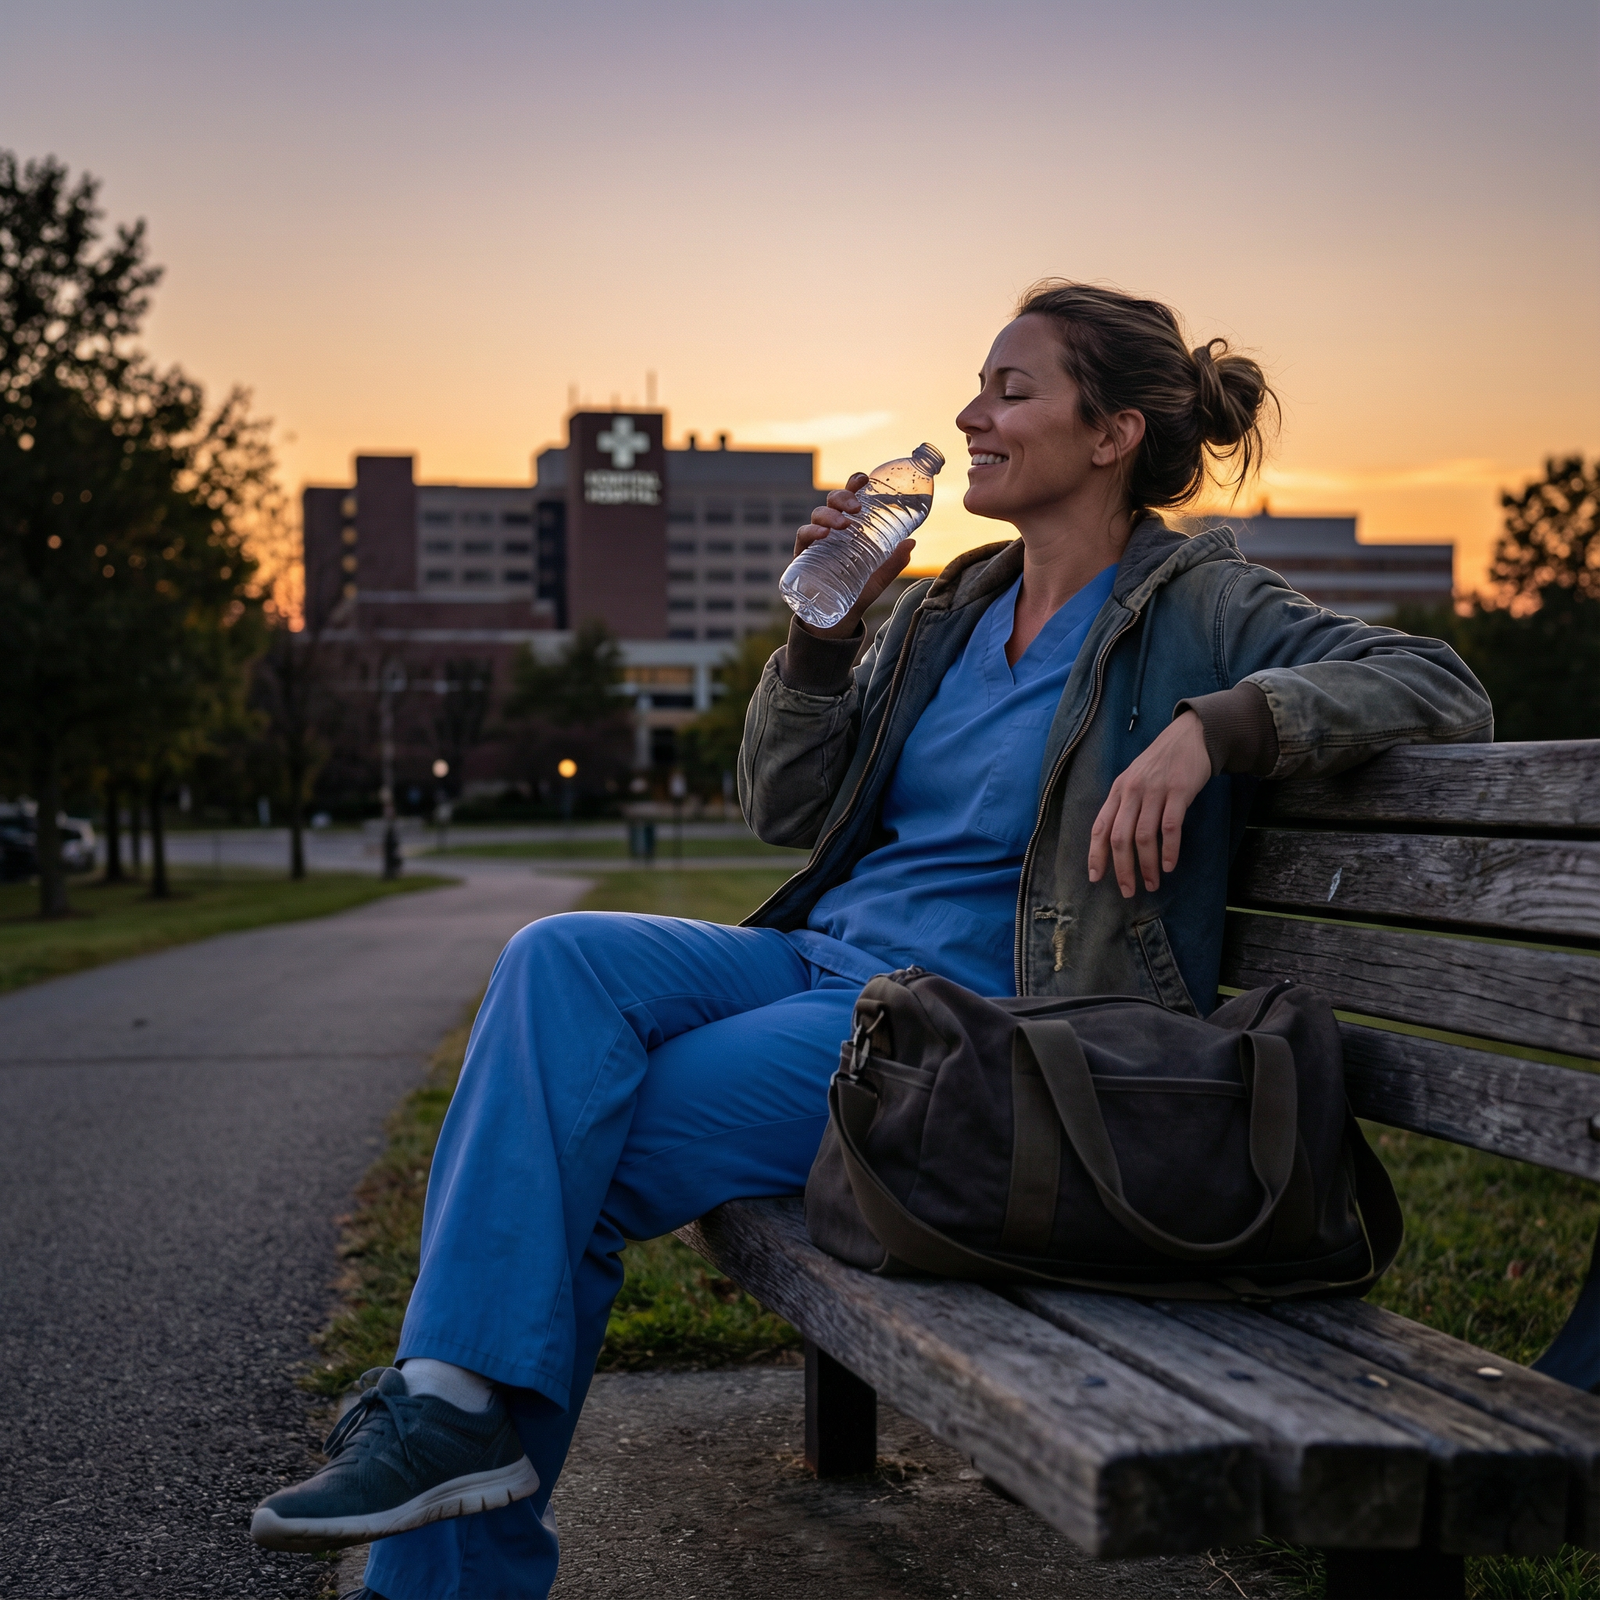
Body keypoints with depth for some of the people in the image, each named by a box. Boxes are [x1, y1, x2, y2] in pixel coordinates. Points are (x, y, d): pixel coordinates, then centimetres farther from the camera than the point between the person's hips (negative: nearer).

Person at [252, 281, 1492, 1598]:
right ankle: (460, 1388, -23)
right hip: (826, 961, 7)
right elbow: (784, 808, 17)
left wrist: (1214, 722, -26)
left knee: (557, 1166, -18)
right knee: (560, 961, -21)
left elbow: (1439, 688, -13)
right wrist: (826, 621, 3)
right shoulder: (952, 608, 17)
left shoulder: (1197, 607, -2)